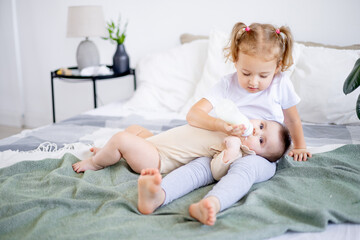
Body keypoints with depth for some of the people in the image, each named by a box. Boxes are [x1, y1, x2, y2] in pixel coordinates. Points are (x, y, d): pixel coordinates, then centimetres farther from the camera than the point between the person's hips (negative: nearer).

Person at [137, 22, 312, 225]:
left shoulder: (281, 84, 2)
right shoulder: (227, 84, 1)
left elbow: (293, 119, 21)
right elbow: (193, 115, -10)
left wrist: (299, 146, 29)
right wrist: (219, 124, -29)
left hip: (261, 157, -1)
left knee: (243, 167, -37)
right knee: (199, 165, -29)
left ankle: (213, 203, -66)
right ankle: (157, 196, -56)